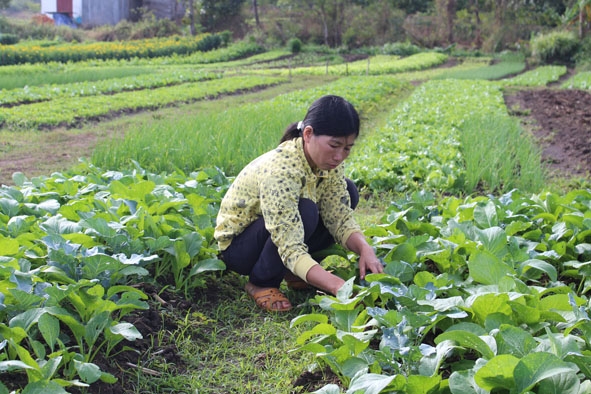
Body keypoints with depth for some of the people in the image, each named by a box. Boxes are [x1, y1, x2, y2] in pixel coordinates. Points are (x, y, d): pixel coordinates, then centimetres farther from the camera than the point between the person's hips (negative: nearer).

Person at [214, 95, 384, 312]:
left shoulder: (328, 163, -12)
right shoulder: (279, 170, -35)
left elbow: (341, 218, -11)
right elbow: (290, 249, -39)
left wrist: (365, 250, -30)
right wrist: (338, 286, -50)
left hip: (287, 236, 8)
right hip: (236, 245, -7)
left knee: (347, 192, -6)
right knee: (305, 212, -34)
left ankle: (292, 272, 2)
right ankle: (261, 283, -12)